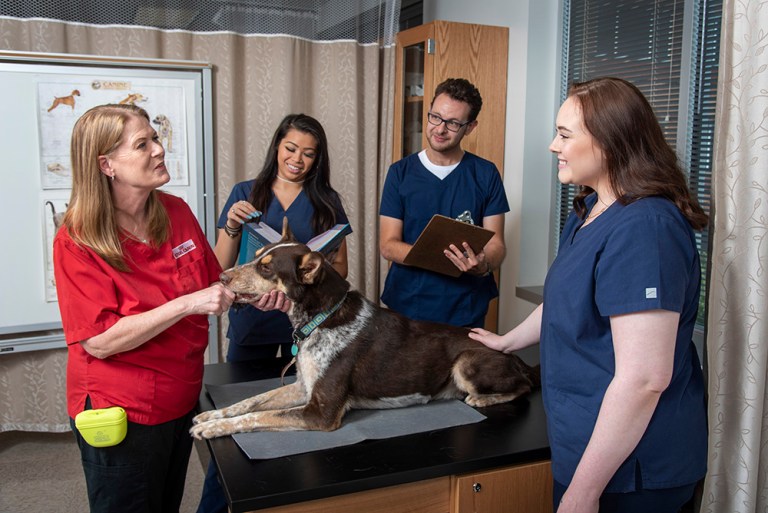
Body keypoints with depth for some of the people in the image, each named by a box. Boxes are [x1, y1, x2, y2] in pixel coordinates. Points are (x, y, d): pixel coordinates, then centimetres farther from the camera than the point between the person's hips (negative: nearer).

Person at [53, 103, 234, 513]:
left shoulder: (177, 213, -3)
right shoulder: (77, 241, -17)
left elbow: (212, 284, 9)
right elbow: (99, 342, -22)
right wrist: (187, 304, -29)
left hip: (182, 401, 5)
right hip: (122, 414, -5)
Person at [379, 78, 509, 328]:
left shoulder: (486, 174, 0)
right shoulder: (400, 172, -1)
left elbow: (496, 243, -2)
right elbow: (388, 245, -5)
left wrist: (483, 265, -26)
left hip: (466, 310, 0)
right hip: (407, 305, 0)